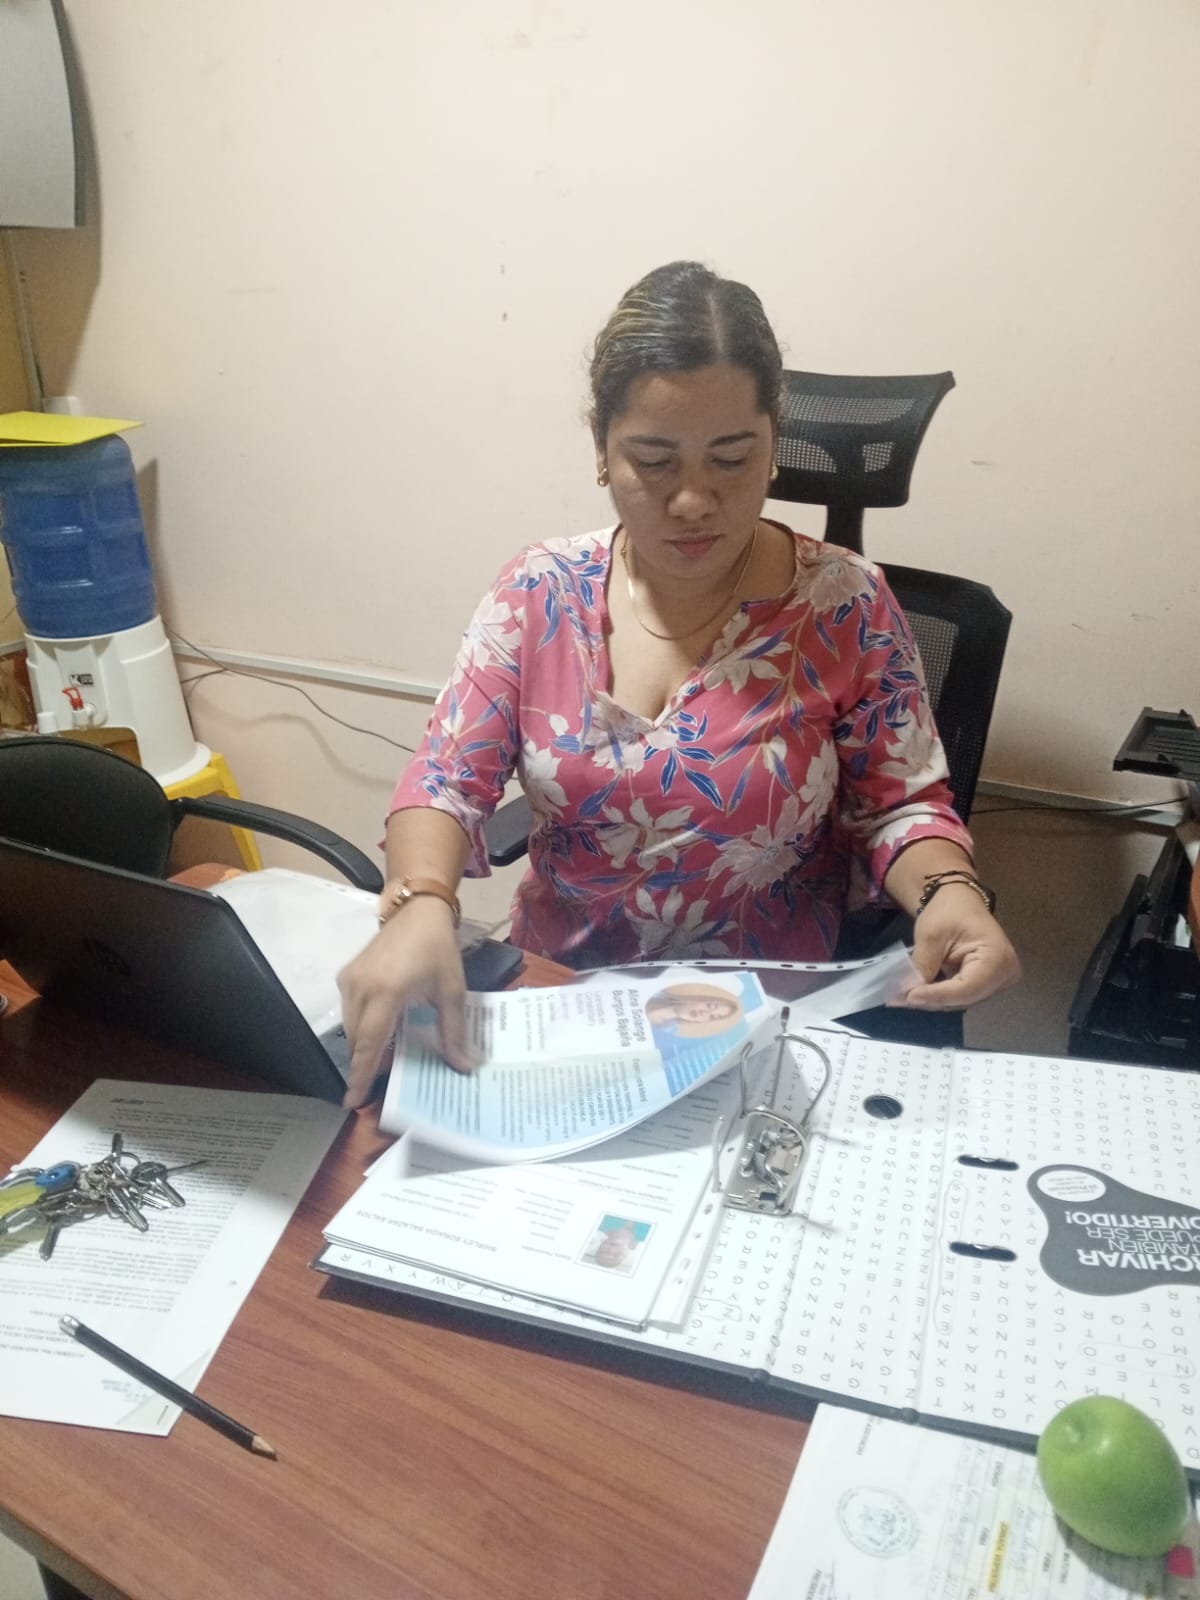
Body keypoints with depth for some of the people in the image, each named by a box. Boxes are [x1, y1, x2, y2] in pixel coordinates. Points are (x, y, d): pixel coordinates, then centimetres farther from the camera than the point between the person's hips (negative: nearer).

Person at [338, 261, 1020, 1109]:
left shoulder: (845, 607, -7)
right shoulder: (540, 593, -3)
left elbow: (901, 805, 0)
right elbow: (447, 779, -5)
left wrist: (950, 891, -22)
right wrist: (422, 904, -25)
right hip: (556, 995, 2)